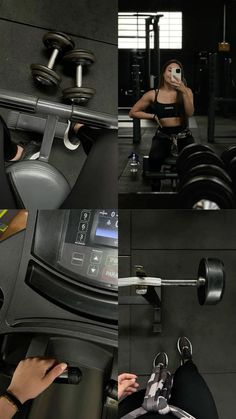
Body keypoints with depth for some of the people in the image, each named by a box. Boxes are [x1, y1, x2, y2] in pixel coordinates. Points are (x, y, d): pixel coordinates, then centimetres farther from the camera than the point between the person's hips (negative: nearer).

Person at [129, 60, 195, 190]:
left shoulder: (186, 91, 4)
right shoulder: (153, 94, 3)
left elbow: (190, 113, -11)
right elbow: (133, 112, 10)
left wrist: (183, 91, -21)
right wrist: (153, 116, -1)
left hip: (183, 135, 1)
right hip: (163, 136, 0)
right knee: (154, 158, -33)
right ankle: (156, 188, -8)